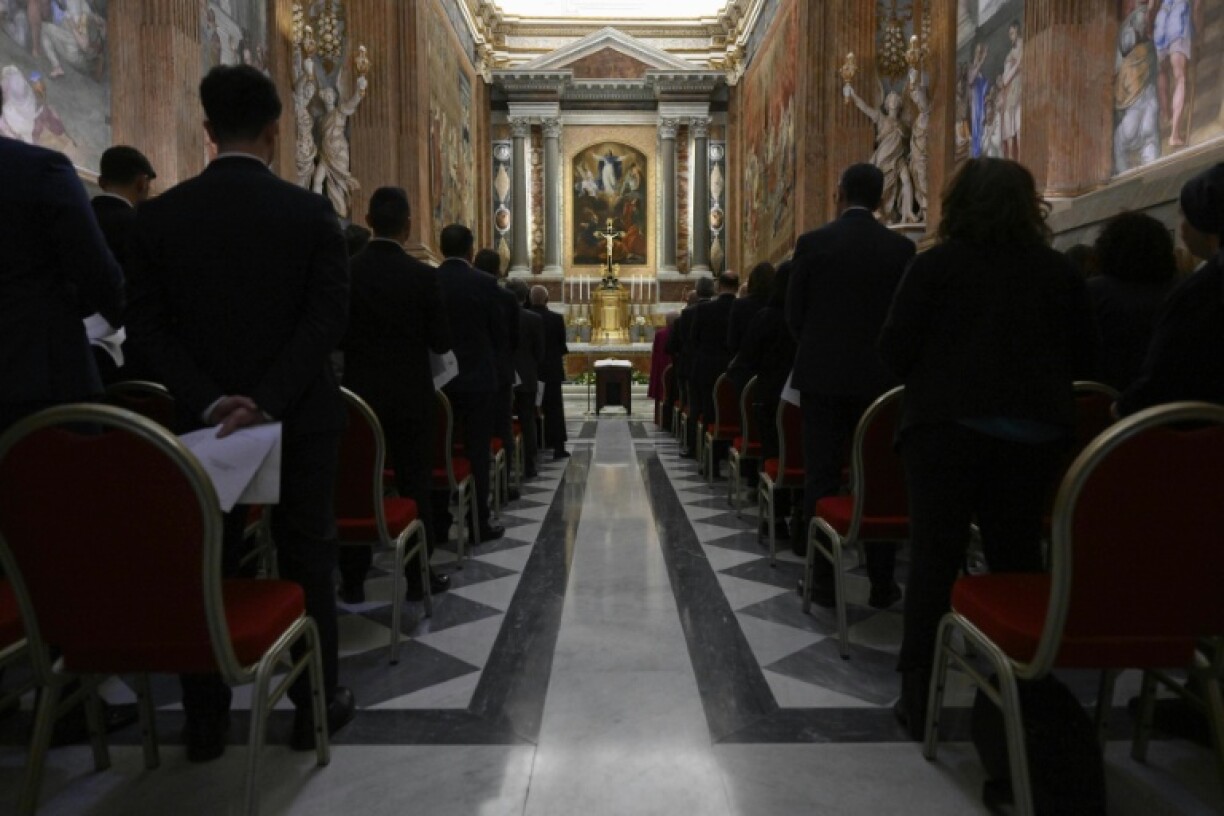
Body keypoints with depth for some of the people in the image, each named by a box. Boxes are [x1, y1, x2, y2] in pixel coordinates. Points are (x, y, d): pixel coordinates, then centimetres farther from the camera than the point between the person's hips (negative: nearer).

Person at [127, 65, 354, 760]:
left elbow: (147, 323, -3)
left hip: (205, 417, 2)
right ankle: (316, 705, 20)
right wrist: (271, 400, -16)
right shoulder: (310, 212, -6)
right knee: (306, 562, 10)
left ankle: (205, 721, 22)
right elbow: (329, 318, -14)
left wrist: (205, 398, -8)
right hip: (298, 415, -2)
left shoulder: (161, 214, 1)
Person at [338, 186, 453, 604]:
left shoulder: (344, 271, -4)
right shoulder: (423, 275, -11)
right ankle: (419, 576, 15)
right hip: (410, 395, -2)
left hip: (358, 391, 2)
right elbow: (442, 341, -7)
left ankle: (352, 579, 16)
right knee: (414, 485, 7)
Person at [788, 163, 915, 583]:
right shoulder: (901, 248, -1)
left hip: (822, 374, -1)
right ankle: (882, 583, 14)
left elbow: (794, 314, 0)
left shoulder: (813, 242, -4)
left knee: (821, 479, 5)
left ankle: (823, 579, 9)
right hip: (880, 377, 1)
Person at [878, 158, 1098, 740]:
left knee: (935, 561, 3)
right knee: (1017, 560, 13)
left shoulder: (938, 263, -3)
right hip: (1035, 434, 3)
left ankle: (919, 699, 8)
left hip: (948, 426, -3)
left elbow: (896, 348, -5)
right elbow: (1083, 360, 11)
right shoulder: (1059, 271, 7)